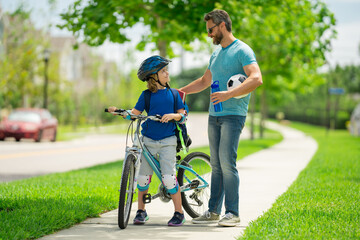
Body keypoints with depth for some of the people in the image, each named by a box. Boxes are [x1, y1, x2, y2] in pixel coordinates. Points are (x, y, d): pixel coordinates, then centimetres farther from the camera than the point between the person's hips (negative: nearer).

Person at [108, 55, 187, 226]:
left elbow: (182, 115, 4)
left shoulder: (173, 94, 6)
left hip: (167, 141, -1)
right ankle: (141, 211, 17)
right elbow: (134, 113, 3)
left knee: (168, 177, -11)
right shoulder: (146, 95, 4)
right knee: (143, 176, 2)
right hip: (149, 140, 1)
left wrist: (172, 115, -16)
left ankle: (179, 213, -1)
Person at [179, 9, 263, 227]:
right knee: (216, 164, 8)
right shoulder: (216, 53, 19)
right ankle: (214, 211, 12)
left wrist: (229, 94, -29)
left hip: (233, 115, -8)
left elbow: (256, 79, -22)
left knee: (227, 162, -13)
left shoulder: (242, 51, -8)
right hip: (214, 115, 8)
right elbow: (205, 81, 31)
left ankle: (233, 213, -10)